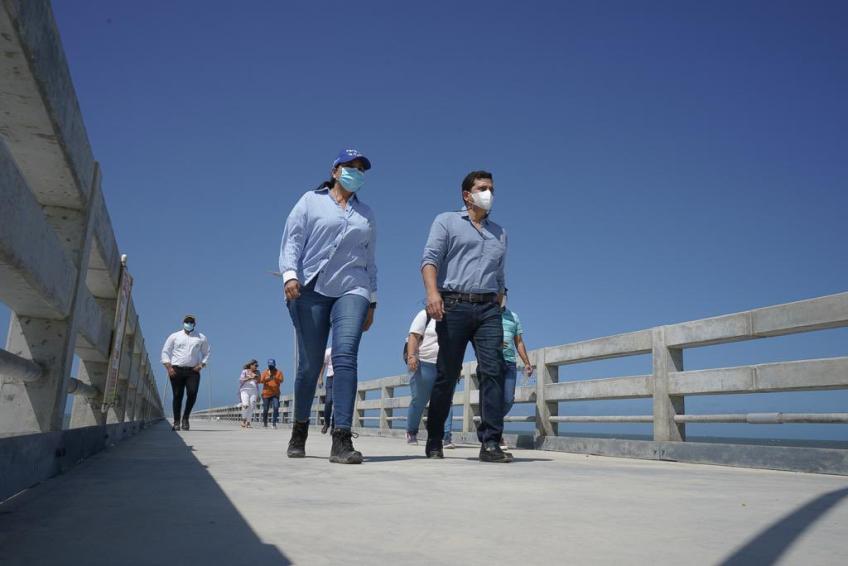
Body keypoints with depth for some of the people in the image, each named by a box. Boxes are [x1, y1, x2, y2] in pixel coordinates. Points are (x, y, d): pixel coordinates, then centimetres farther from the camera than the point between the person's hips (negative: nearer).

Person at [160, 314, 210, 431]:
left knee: (192, 394, -15)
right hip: (176, 370, 0)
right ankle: (176, 422, 9)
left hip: (193, 370, 0)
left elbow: (206, 353, 19)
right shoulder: (174, 336, 10)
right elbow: (165, 352, 9)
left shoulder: (201, 338, 12)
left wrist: (201, 365, 2)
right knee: (177, 396, 0)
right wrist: (168, 367, -2)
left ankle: (186, 418, 5)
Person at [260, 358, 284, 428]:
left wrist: (275, 378, -31)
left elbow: (281, 380, -12)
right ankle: (265, 422, 26)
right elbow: (261, 380, -9)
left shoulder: (279, 372, 3)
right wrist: (267, 379, -29)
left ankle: (274, 422, -9)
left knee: (276, 407, -16)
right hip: (266, 394, 0)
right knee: (265, 409, 6)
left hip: (275, 394, 0)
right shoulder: (265, 372, 4)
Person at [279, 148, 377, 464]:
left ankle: (342, 441, -20)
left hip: (352, 290, 2)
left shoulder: (366, 213, 21)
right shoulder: (311, 202, 12)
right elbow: (292, 240, 3)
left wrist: (372, 301, 19)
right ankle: (300, 429, 23)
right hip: (312, 289, -1)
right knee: (309, 364, 0)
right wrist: (289, 274, -14)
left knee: (345, 356, -17)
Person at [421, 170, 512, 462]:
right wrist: (432, 292, -21)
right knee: (447, 375, -1)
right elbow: (430, 258, -4)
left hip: (488, 309, 4)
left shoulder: (499, 233, 24)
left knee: (493, 370, -11)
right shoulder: (446, 222, 11)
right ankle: (434, 442, 12)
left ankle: (490, 443, -11)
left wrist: (498, 312, 16)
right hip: (454, 305, -3)